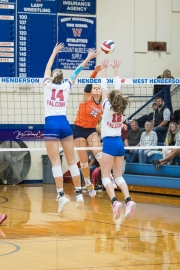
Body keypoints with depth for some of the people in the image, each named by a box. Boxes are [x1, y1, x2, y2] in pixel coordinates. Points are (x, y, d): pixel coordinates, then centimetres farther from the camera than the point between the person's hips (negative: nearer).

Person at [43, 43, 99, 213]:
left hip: (51, 124, -2)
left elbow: (47, 68, 22)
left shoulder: (47, 85, 5)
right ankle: (79, 194, 6)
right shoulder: (66, 86, 8)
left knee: (56, 163, -9)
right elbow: (76, 73, 22)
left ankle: (61, 195, -20)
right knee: (72, 161, 6)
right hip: (64, 124, 3)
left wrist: (54, 52, 36)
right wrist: (88, 58, 32)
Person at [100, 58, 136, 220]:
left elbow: (104, 88, -1)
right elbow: (118, 89, 15)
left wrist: (104, 70, 6)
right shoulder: (121, 109, 6)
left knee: (105, 177, -6)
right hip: (119, 143, 6)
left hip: (109, 143, -6)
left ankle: (115, 201, -28)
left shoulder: (107, 108, -7)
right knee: (119, 176, 9)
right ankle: (128, 200, -12)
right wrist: (116, 70, 22)